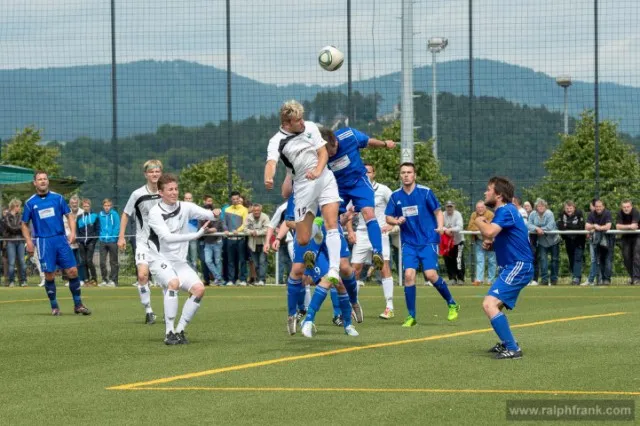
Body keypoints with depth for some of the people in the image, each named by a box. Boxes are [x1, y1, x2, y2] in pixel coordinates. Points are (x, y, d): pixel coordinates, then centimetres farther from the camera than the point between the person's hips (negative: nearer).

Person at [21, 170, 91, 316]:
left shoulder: (57, 198, 6)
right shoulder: (30, 203, 4)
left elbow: (69, 215, 10)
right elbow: (25, 224, 10)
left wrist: (73, 232, -6)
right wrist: (29, 241, -3)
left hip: (61, 239, 1)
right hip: (43, 241, -1)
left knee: (72, 271, -4)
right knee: (49, 275, -3)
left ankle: (78, 304, 7)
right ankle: (54, 306, 10)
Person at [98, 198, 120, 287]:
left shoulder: (114, 214, -5)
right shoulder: (100, 215, 6)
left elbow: (117, 227, -6)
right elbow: (99, 226, 13)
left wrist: (113, 236, -14)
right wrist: (101, 235, 2)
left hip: (112, 241, -3)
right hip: (103, 241, 3)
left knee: (113, 262, 4)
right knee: (102, 262, 1)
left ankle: (113, 280, 8)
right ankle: (105, 280, 10)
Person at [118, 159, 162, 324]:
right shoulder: (138, 194, -8)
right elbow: (126, 214, 2)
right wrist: (121, 237, -2)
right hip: (144, 241, -3)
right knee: (142, 275, -18)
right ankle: (148, 311, -7)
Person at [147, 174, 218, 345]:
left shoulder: (185, 207, 0)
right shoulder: (155, 213, -14)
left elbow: (207, 214, -11)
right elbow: (167, 237, -27)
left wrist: (215, 214, -37)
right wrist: (197, 234, -33)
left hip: (180, 261, 5)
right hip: (159, 259, -5)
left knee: (199, 288, -13)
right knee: (173, 283, -32)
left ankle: (179, 330, -2)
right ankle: (169, 332, -25)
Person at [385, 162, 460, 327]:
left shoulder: (425, 192, -5)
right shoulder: (395, 196, 4)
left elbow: (438, 212, 0)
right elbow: (388, 218, 11)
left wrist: (440, 227, -19)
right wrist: (396, 221, -11)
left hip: (428, 241, -3)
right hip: (409, 243, 3)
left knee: (431, 274, -15)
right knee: (409, 274, -12)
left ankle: (452, 304, 8)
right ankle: (411, 316, -1)